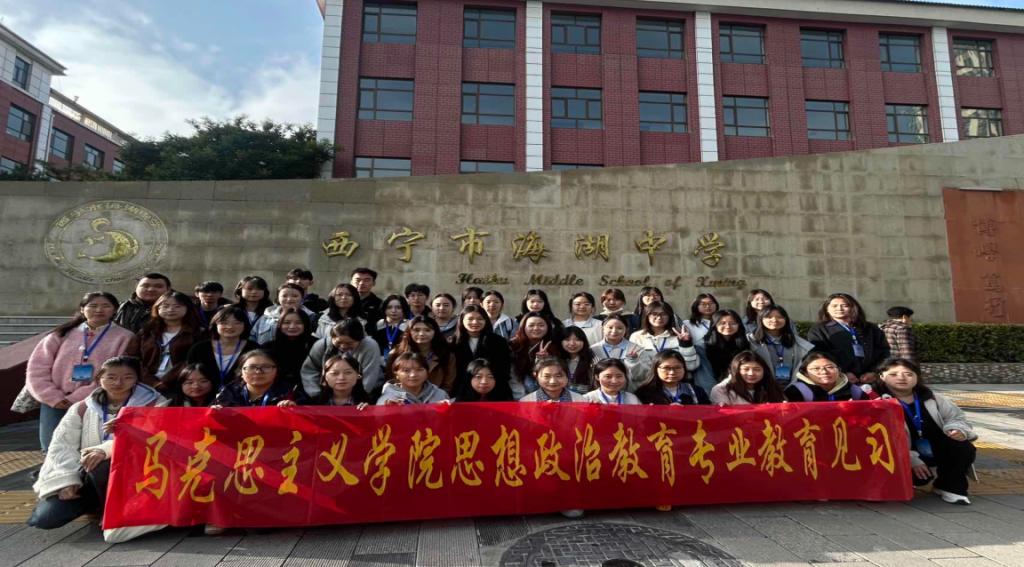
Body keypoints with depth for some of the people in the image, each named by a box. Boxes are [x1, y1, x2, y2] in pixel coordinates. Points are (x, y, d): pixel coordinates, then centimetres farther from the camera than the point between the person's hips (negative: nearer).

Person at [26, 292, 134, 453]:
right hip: (55, 405, 4)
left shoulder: (124, 337, 1)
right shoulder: (62, 334, 12)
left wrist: (74, 399, -11)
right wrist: (53, 397, -6)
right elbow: (37, 368, 8)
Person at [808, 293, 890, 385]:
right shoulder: (818, 331, 6)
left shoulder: (871, 329, 18)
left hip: (869, 379, 3)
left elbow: (883, 352, 13)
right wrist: (842, 373, -14)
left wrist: (874, 372, -2)